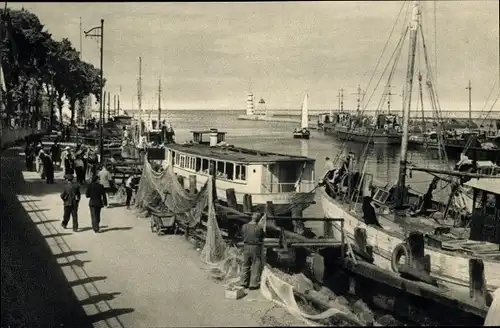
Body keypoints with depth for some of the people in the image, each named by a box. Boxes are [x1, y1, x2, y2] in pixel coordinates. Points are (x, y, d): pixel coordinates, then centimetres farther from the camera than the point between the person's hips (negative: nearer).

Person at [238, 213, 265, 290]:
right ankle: (254, 284, 7)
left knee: (245, 265, 15)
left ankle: (243, 282, 20)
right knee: (256, 266, 6)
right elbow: (263, 236, 1)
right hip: (256, 248, -4)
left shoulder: (244, 226, -4)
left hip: (246, 247, 4)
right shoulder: (259, 228, -15)